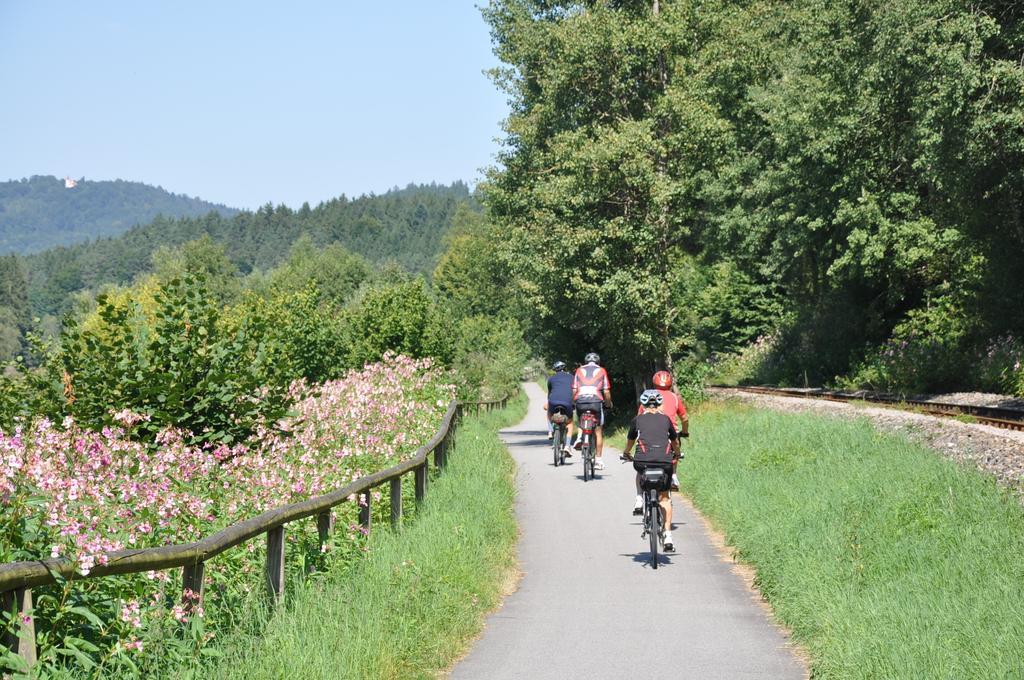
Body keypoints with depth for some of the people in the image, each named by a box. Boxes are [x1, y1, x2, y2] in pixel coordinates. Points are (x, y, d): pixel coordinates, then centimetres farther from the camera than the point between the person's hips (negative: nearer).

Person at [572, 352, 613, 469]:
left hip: (580, 401, 2)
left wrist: (574, 402, 23)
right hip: (596, 401, -2)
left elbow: (574, 390, 10)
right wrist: (608, 404, 21)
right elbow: (606, 391, 7)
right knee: (598, 432, 7)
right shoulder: (601, 371, 13)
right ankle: (598, 460, 6)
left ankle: (580, 437, 4)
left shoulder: (579, 370, 17)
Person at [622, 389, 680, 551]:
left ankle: (640, 499, 18)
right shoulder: (666, 419, 19)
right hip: (665, 461, 1)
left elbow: (630, 441, 32)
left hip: (643, 459, -1)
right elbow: (675, 441, 35)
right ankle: (668, 536, 5)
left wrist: (626, 453, 54)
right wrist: (677, 454, 56)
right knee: (664, 497, 14)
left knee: (640, 471, 36)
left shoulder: (638, 420, 16)